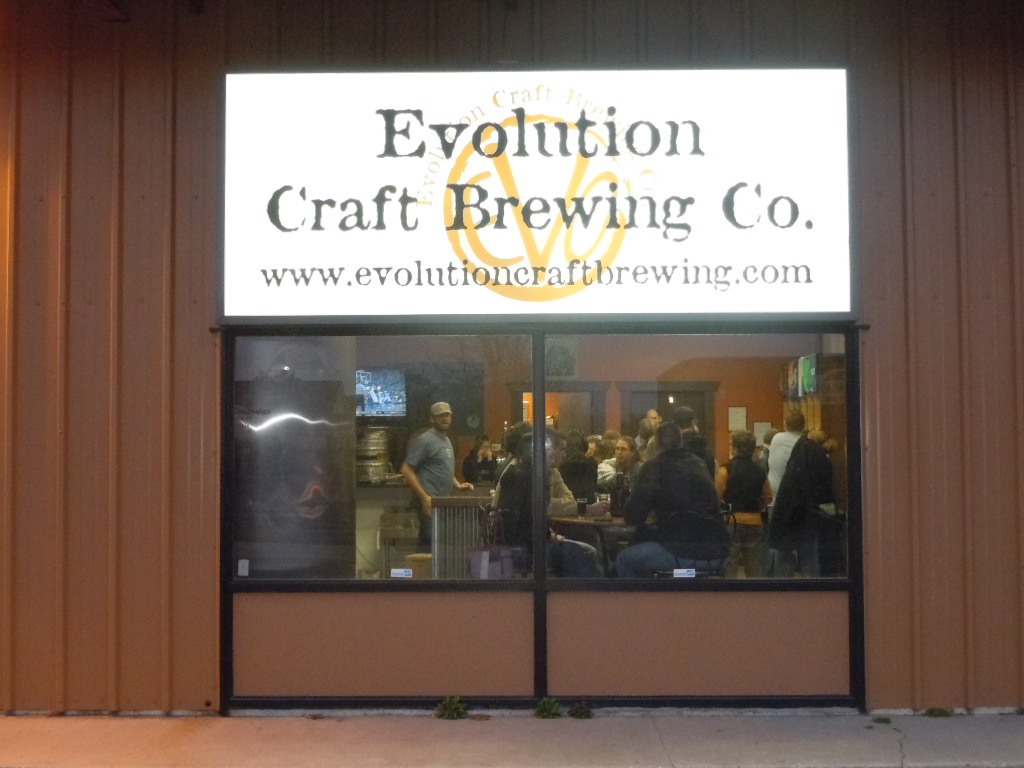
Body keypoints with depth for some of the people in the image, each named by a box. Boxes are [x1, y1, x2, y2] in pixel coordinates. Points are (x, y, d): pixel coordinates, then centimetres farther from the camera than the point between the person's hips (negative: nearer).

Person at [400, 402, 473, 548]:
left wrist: (458, 485, 10)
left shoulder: (446, 440, 18)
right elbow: (406, 470, -15)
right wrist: (424, 497, -21)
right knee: (431, 542, -11)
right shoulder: (424, 440, -10)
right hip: (429, 501, -9)